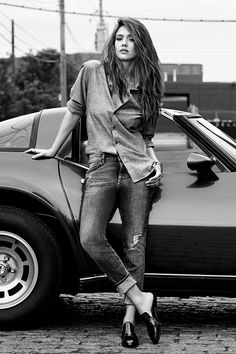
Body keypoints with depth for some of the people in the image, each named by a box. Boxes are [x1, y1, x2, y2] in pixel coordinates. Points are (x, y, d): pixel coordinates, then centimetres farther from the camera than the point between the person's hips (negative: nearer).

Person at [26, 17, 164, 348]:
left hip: (138, 169, 1)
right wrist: (53, 149, 19)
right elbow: (74, 110, 14)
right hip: (102, 166, -1)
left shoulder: (148, 84, 9)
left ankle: (129, 319, 6)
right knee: (91, 238, -20)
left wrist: (153, 161, 1)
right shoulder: (92, 72, 4)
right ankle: (141, 300, -10)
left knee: (134, 246, -1)